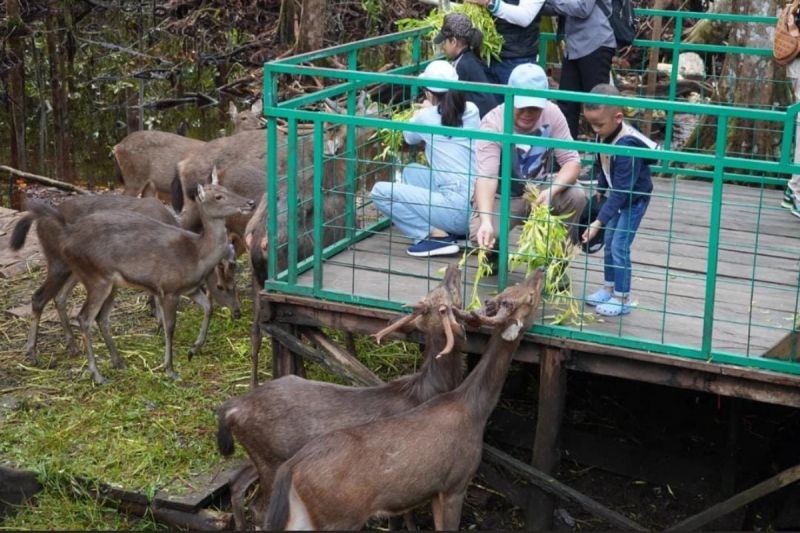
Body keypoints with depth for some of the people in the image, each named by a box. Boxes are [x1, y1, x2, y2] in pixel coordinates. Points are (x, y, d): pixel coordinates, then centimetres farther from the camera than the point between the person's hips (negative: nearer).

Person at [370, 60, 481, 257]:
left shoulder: (426, 117, -3)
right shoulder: (471, 110, 9)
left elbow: (409, 138, 21)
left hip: (460, 209, -7)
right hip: (480, 204, 7)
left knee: (380, 191, -4)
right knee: (411, 171, 25)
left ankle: (437, 235, -8)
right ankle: (448, 229, 13)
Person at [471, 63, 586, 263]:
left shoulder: (552, 114, -14)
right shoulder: (492, 124, -24)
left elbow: (571, 161, -15)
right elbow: (486, 177, -35)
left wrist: (552, 191, -37)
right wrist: (486, 221, -53)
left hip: (538, 191, 3)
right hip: (501, 197, -3)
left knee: (576, 196, -26)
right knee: (481, 234, -32)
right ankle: (494, 256, 7)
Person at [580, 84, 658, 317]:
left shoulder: (626, 147, -36)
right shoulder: (604, 135, -12)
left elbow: (621, 191, -35)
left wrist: (599, 221, -37)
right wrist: (600, 189, 19)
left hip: (635, 198, -8)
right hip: (619, 194, 8)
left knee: (619, 246, -8)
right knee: (609, 241, 15)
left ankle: (622, 299, 4)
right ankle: (609, 289, 29)